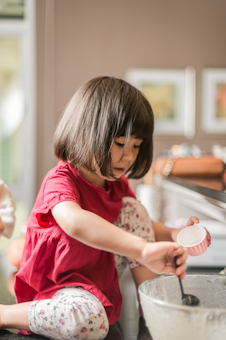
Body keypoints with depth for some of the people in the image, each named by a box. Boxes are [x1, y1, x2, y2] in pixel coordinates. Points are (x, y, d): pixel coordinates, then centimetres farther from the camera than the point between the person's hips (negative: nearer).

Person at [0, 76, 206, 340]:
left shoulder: (117, 185, 1)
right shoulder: (60, 181, -26)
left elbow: (140, 226, 10)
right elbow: (75, 221, -50)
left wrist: (173, 235, -14)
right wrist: (143, 250, -60)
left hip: (101, 275, 7)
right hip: (54, 286, -7)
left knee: (131, 208, -9)